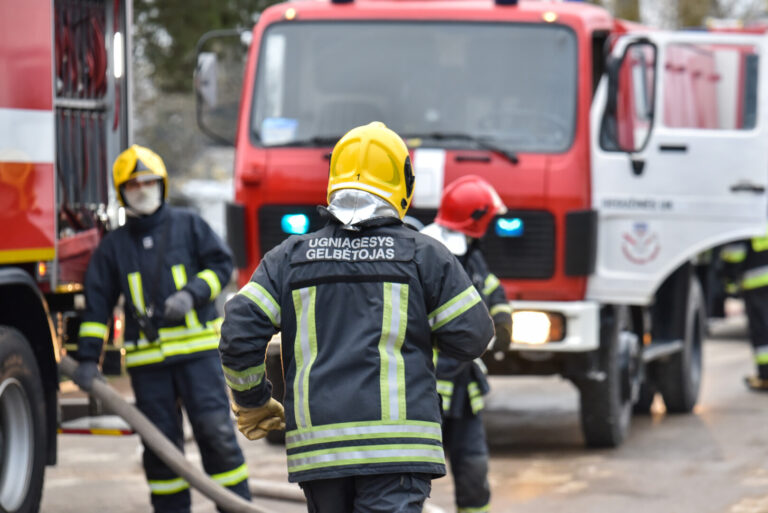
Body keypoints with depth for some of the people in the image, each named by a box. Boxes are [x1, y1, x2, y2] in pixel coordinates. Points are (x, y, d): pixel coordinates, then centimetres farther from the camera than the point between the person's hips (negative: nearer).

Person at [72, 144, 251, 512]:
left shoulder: (189, 226, 7)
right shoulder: (114, 245, 12)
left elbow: (220, 265, 5)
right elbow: (97, 305, 11)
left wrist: (192, 294, -13)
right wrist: (88, 358, 4)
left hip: (198, 349, -2)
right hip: (146, 357, 2)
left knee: (215, 430, -9)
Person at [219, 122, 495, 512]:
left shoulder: (291, 257, 10)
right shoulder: (424, 255, 4)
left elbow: (239, 334, 3)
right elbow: (471, 337, 6)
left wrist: (252, 403, 17)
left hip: (317, 446, 3)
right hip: (397, 440, -3)